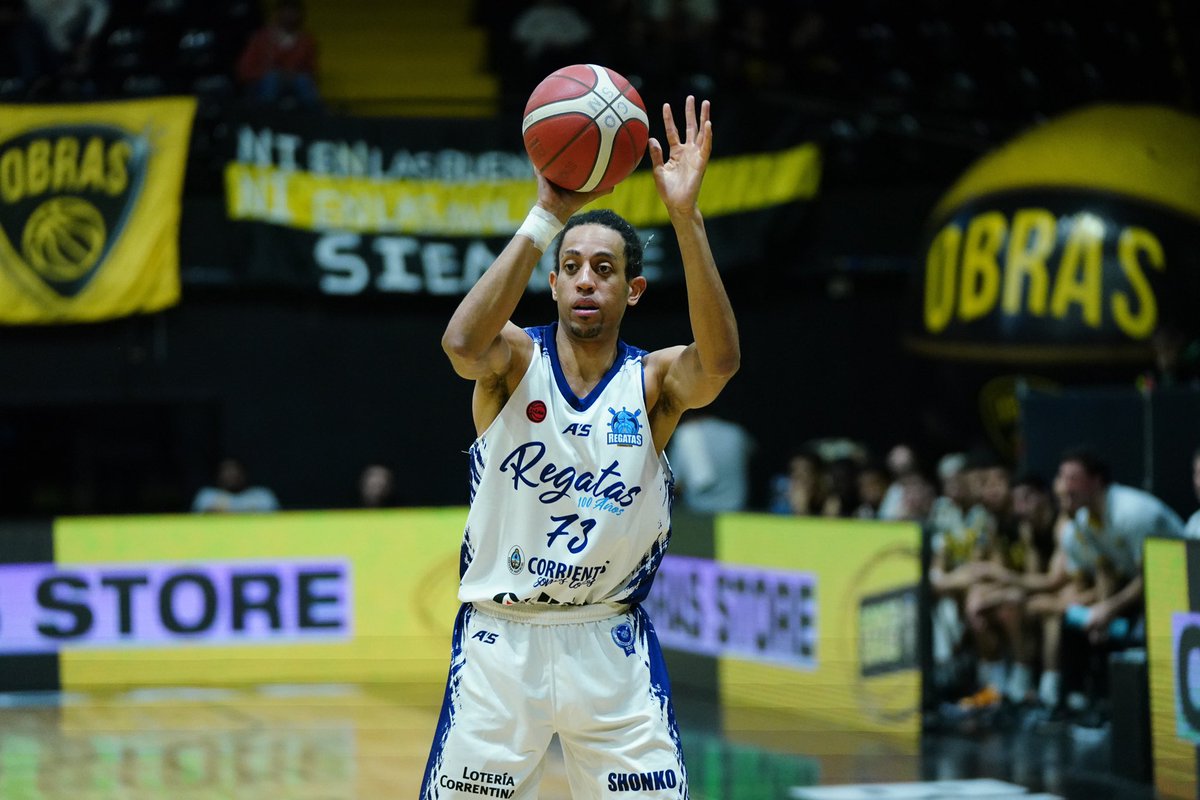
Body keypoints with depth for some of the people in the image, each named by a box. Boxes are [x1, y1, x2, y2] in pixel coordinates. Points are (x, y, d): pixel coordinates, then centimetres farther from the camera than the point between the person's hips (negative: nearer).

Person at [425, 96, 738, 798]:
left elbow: (719, 360, -25)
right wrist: (547, 218, -34)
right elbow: (464, 343, -28)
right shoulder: (515, 362, -4)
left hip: (611, 645, 1)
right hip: (501, 639, -1)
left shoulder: (655, 382, -2)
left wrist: (685, 217, -35)